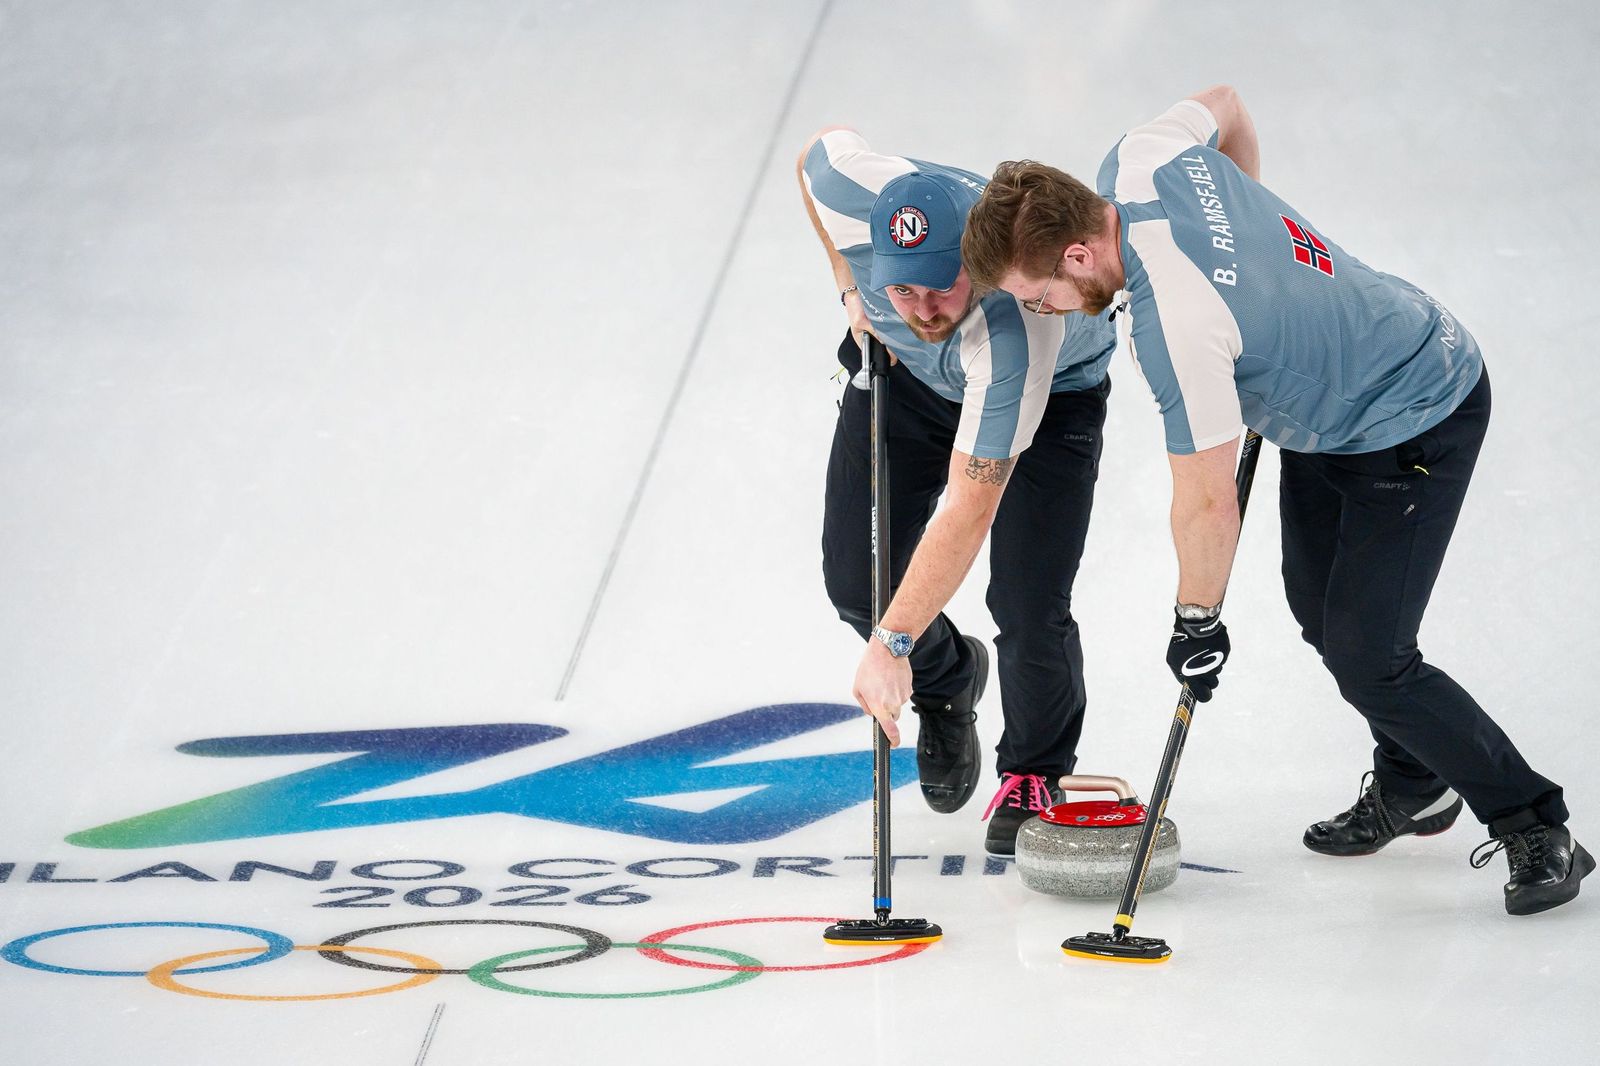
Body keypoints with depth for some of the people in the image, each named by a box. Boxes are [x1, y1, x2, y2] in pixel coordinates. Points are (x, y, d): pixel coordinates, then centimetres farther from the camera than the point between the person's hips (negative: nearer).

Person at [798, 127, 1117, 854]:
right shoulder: (855, 193, -36)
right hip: (901, 367, 4)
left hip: (1053, 390, -4)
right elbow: (823, 145, -8)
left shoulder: (1015, 328, -47)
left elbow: (969, 510, -45)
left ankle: (1033, 777, 15)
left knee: (1028, 606, -14)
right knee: (856, 577, 0)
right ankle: (948, 681, 33)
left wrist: (892, 644, -46)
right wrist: (851, 289, -7)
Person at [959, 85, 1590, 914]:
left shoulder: (1175, 323, -37)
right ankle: (1414, 782, 39)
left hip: (1417, 425, -10)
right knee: (1319, 605, 20)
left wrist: (1196, 621, -12)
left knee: (1365, 659, -11)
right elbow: (1224, 105, 9)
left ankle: (1535, 828, 4)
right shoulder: (1141, 158, -15)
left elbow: (1207, 503, -28)